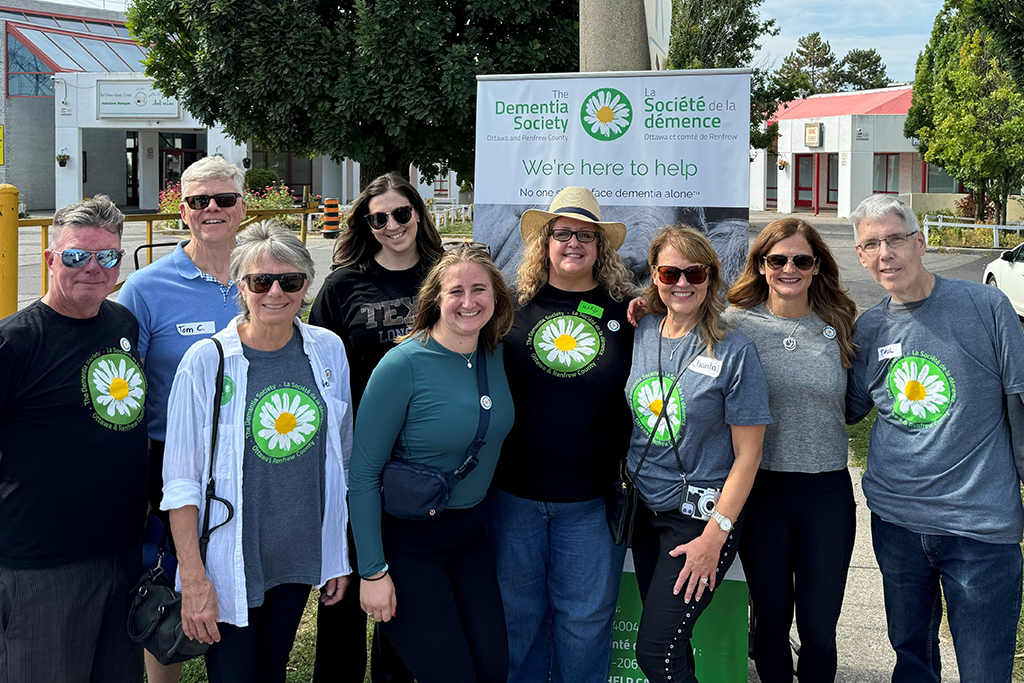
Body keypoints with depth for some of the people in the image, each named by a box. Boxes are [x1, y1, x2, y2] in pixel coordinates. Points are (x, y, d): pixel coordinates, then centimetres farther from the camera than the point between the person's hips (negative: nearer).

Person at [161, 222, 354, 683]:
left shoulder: (328, 351, -1)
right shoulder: (205, 361, -13)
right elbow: (180, 481, -10)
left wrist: (341, 554, 9)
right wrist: (193, 579, -14)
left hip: (301, 557, 4)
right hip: (230, 565, -4)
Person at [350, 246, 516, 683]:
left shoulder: (497, 356, 0)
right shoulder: (403, 364, -19)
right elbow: (362, 472, -16)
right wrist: (372, 571, -16)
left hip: (470, 532, 6)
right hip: (406, 539, -6)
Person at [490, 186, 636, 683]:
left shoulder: (626, 311, 1)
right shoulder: (514, 306, 2)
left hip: (593, 500, 0)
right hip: (514, 493, 1)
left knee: (585, 618, 10)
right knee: (516, 611, 14)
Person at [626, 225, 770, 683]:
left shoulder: (734, 351, -12)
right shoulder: (639, 335, 1)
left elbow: (747, 453, -12)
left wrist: (715, 534, -15)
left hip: (702, 514, -5)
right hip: (645, 509, 5)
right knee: (669, 642, 13)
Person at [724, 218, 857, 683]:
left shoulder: (838, 326, 4)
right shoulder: (734, 324, -3)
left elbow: (853, 404, 16)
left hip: (827, 491, 1)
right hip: (760, 488, -1)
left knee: (819, 626, 8)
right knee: (771, 619, 11)